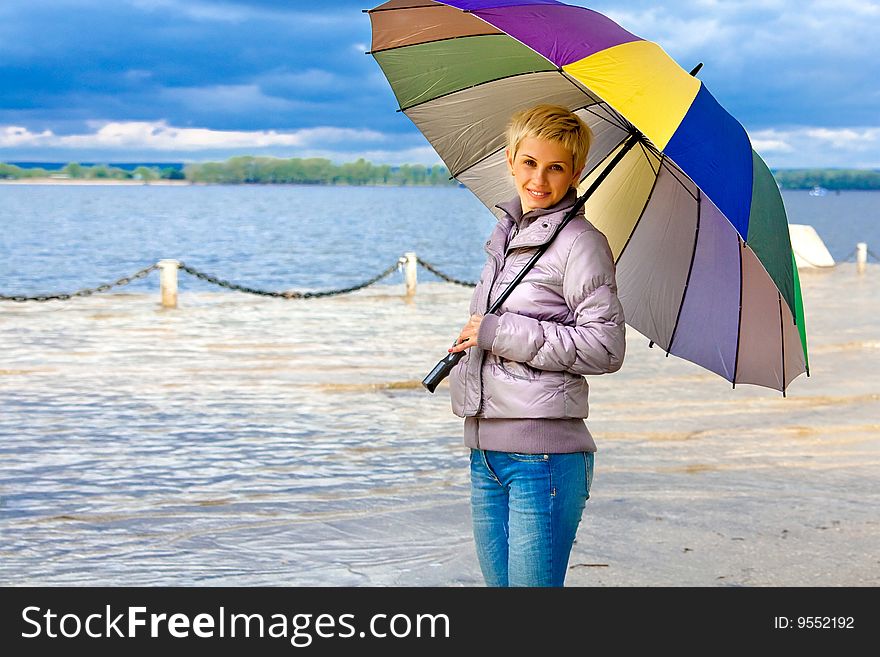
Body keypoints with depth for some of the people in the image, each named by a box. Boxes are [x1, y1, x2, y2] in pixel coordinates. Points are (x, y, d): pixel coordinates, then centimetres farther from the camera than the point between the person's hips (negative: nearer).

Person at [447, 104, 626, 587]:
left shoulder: (579, 242, -8)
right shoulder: (505, 238, 17)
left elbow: (605, 348, -15)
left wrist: (501, 332, -14)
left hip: (544, 454, -8)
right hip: (485, 449, 8)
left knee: (534, 582, -4)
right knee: (497, 580, 13)